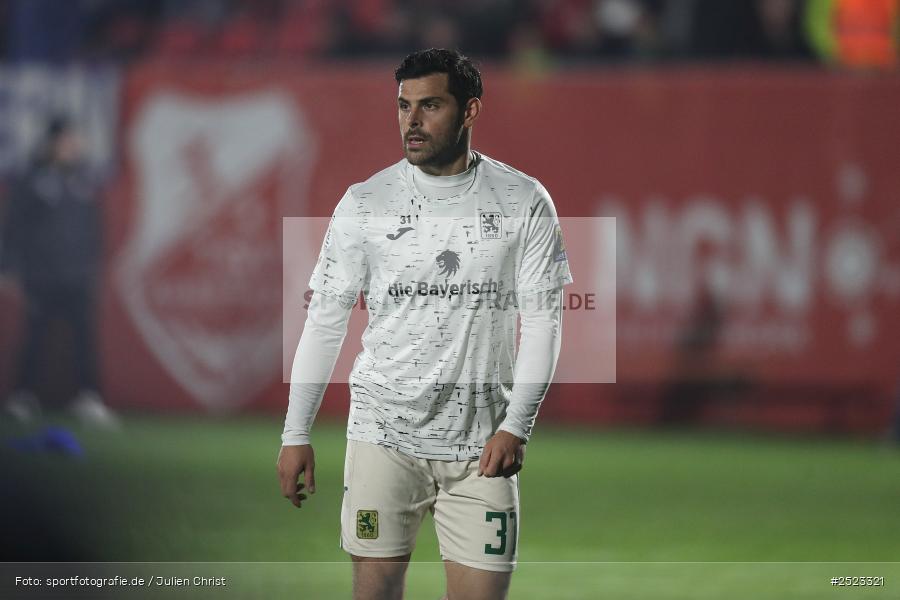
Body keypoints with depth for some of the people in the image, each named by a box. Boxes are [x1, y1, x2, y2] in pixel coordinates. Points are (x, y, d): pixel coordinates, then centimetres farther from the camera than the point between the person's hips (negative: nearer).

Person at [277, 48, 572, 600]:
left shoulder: (525, 203, 1)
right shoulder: (365, 204, 2)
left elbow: (543, 320, 1)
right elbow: (325, 321, 5)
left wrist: (517, 427, -9)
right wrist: (296, 434, 1)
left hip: (481, 446, 0)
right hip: (383, 433, 0)